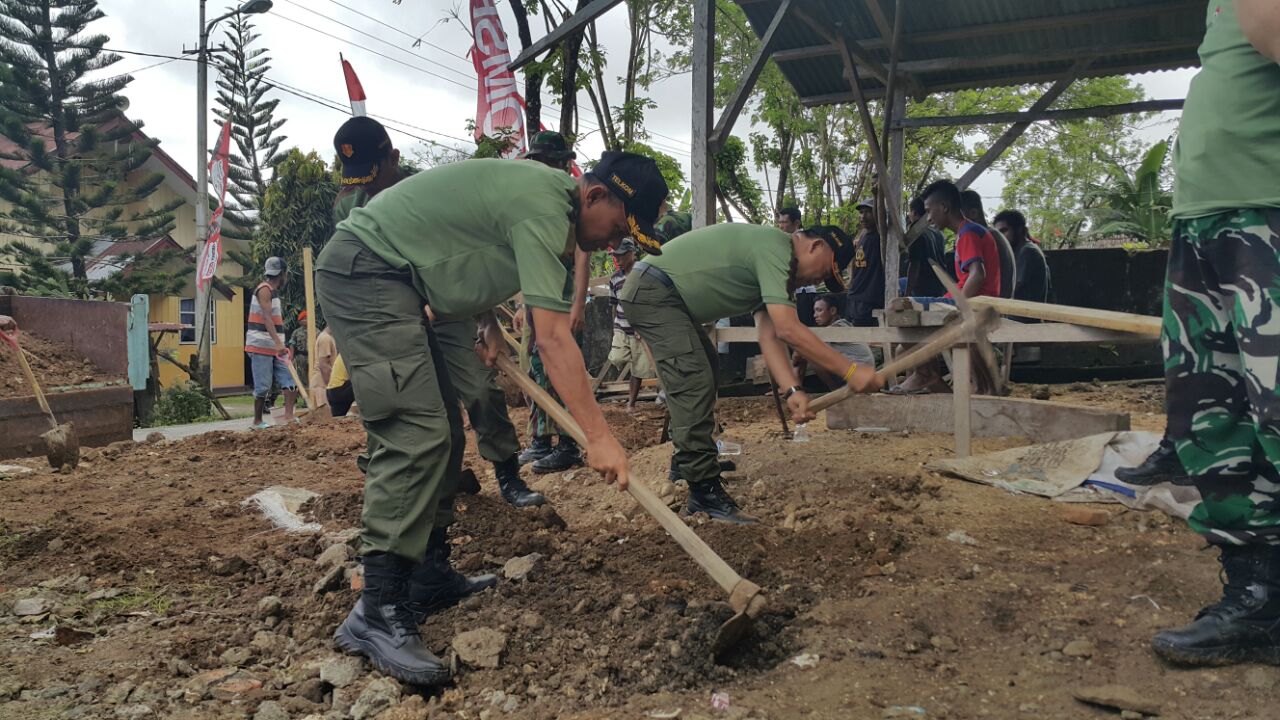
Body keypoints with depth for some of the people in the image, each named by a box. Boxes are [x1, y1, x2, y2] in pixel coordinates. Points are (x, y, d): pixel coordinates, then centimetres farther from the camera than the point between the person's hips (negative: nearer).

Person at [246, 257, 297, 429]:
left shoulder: (273, 291, 19)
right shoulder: (264, 289, -11)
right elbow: (266, 317, -26)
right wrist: (278, 342, -33)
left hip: (275, 347, 9)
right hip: (261, 346, -9)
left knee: (290, 380, -1)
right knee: (263, 386, -5)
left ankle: (289, 416, -6)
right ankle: (257, 422, 5)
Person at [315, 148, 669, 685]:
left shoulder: (546, 192, 11)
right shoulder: (543, 208, -20)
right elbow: (553, 339, -27)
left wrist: (488, 321, 9)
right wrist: (598, 435, -27)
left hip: (392, 279, 11)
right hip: (363, 268, -11)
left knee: (443, 432, 9)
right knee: (417, 433, -20)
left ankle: (429, 576, 17)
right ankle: (378, 612, -18)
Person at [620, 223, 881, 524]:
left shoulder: (776, 268, 14)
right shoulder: (775, 248, -18)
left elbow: (769, 336, 4)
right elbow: (787, 330, -27)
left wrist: (793, 390, -9)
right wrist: (851, 372, -24)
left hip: (668, 296, 12)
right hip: (652, 290, -12)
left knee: (706, 372, 23)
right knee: (693, 381, -19)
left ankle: (688, 460, 32)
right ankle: (704, 493, -18)